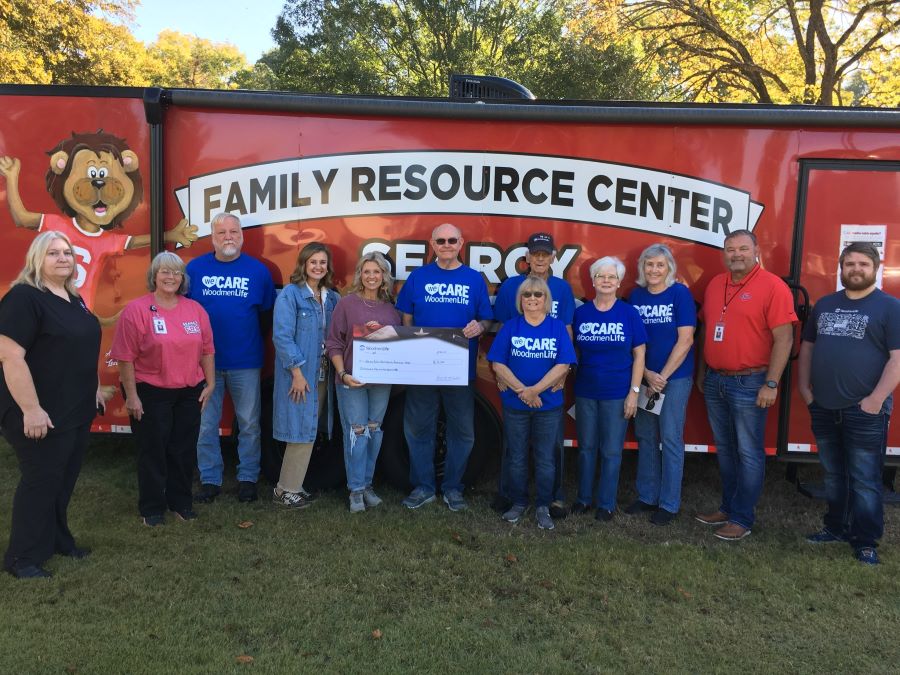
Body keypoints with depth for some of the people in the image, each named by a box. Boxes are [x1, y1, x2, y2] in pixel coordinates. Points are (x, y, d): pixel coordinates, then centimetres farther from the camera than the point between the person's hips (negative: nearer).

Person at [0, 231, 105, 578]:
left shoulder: (73, 299, 11)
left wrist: (95, 388, 20)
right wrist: (31, 410, -25)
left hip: (77, 410, 9)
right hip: (42, 414, -8)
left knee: (65, 479, 18)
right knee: (41, 480, 2)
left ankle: (57, 540, 34)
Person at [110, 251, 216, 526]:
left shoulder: (195, 309, 4)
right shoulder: (136, 310, -10)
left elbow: (207, 350, 8)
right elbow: (125, 357, -11)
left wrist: (210, 383, 6)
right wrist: (131, 396, -12)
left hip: (189, 393, 4)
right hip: (150, 393, -4)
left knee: (184, 450, 13)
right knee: (153, 451, 7)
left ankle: (181, 502, 29)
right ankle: (152, 508, 22)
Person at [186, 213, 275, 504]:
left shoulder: (258, 270, 1)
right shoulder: (194, 268, 2)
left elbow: (267, 314, 7)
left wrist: (253, 339, 3)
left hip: (246, 362, 0)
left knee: (249, 424, 7)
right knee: (206, 424, 8)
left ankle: (248, 478, 21)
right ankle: (209, 479, 21)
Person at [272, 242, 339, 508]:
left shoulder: (332, 298, 11)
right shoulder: (290, 294, -8)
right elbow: (282, 336, -14)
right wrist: (297, 372, -18)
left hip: (322, 374, 6)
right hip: (299, 373, -6)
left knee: (308, 432, 11)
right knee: (301, 431, -4)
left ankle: (291, 485, 23)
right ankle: (286, 490, 9)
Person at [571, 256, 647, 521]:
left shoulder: (629, 313, -4)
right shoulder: (581, 313, 2)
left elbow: (639, 355, -3)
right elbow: (573, 352, 8)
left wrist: (634, 392, -8)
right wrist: (570, 385, 3)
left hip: (617, 394, -2)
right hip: (585, 392, 2)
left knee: (611, 450, 6)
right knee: (586, 447, 13)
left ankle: (606, 503, 20)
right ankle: (584, 497, 28)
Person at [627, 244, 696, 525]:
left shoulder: (680, 293, -7)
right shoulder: (636, 295, 4)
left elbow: (685, 340, -11)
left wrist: (662, 377, -12)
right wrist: (647, 375, -6)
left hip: (675, 377, -4)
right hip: (643, 377, 4)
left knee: (670, 439, 0)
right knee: (645, 437, 11)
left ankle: (669, 503, 12)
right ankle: (647, 496, 24)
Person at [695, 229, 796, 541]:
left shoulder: (772, 286, -10)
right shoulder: (715, 284, 11)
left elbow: (784, 339, -13)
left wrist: (771, 384, -17)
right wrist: (702, 372, 16)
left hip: (749, 383, -7)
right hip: (714, 381, 7)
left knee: (749, 453, 3)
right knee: (724, 450, 16)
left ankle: (742, 519, 12)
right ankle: (728, 507, 29)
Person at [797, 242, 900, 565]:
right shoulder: (824, 304, 12)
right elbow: (807, 346, 17)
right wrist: (804, 387, 8)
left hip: (865, 411, -5)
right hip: (823, 408, 5)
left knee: (864, 480, 2)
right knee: (833, 475, 16)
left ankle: (866, 541, 13)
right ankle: (836, 527, 30)